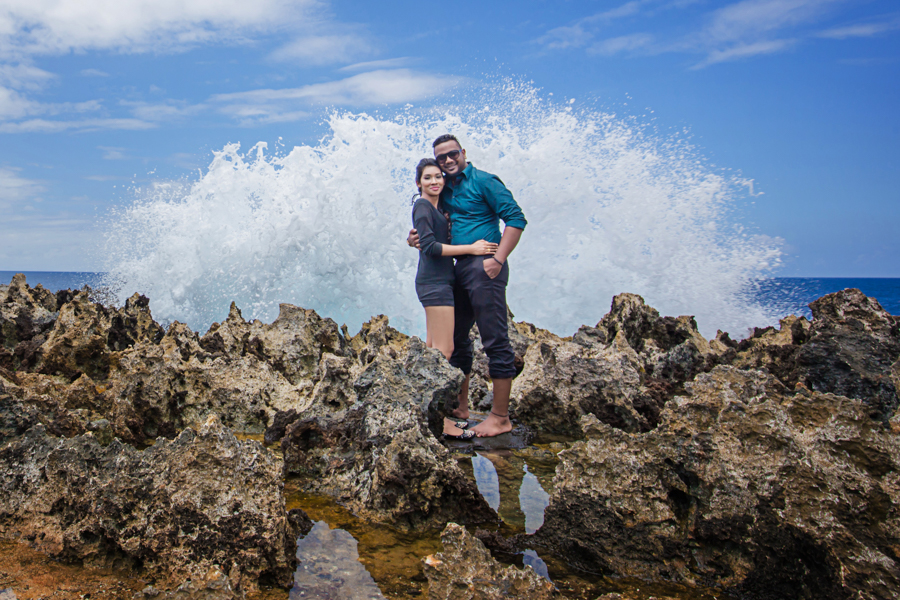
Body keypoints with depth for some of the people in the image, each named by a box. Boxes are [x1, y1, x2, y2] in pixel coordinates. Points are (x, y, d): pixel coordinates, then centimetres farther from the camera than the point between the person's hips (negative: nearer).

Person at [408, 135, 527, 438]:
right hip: (458, 268, 9)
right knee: (456, 336, 15)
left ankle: (500, 417, -1)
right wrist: (417, 238, 4)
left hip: (483, 267, -9)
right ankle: (460, 405, 29)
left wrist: (498, 259, -20)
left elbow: (516, 218, -12)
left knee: (495, 340, -7)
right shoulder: (445, 188, 17)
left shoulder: (484, 182, -6)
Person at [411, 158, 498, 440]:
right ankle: (442, 421, -10)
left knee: (433, 348, 10)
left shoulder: (436, 208, 19)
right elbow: (430, 246, -18)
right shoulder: (422, 206, -8)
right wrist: (471, 248, -17)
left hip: (439, 282, 10)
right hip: (435, 282, -10)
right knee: (443, 350, -11)